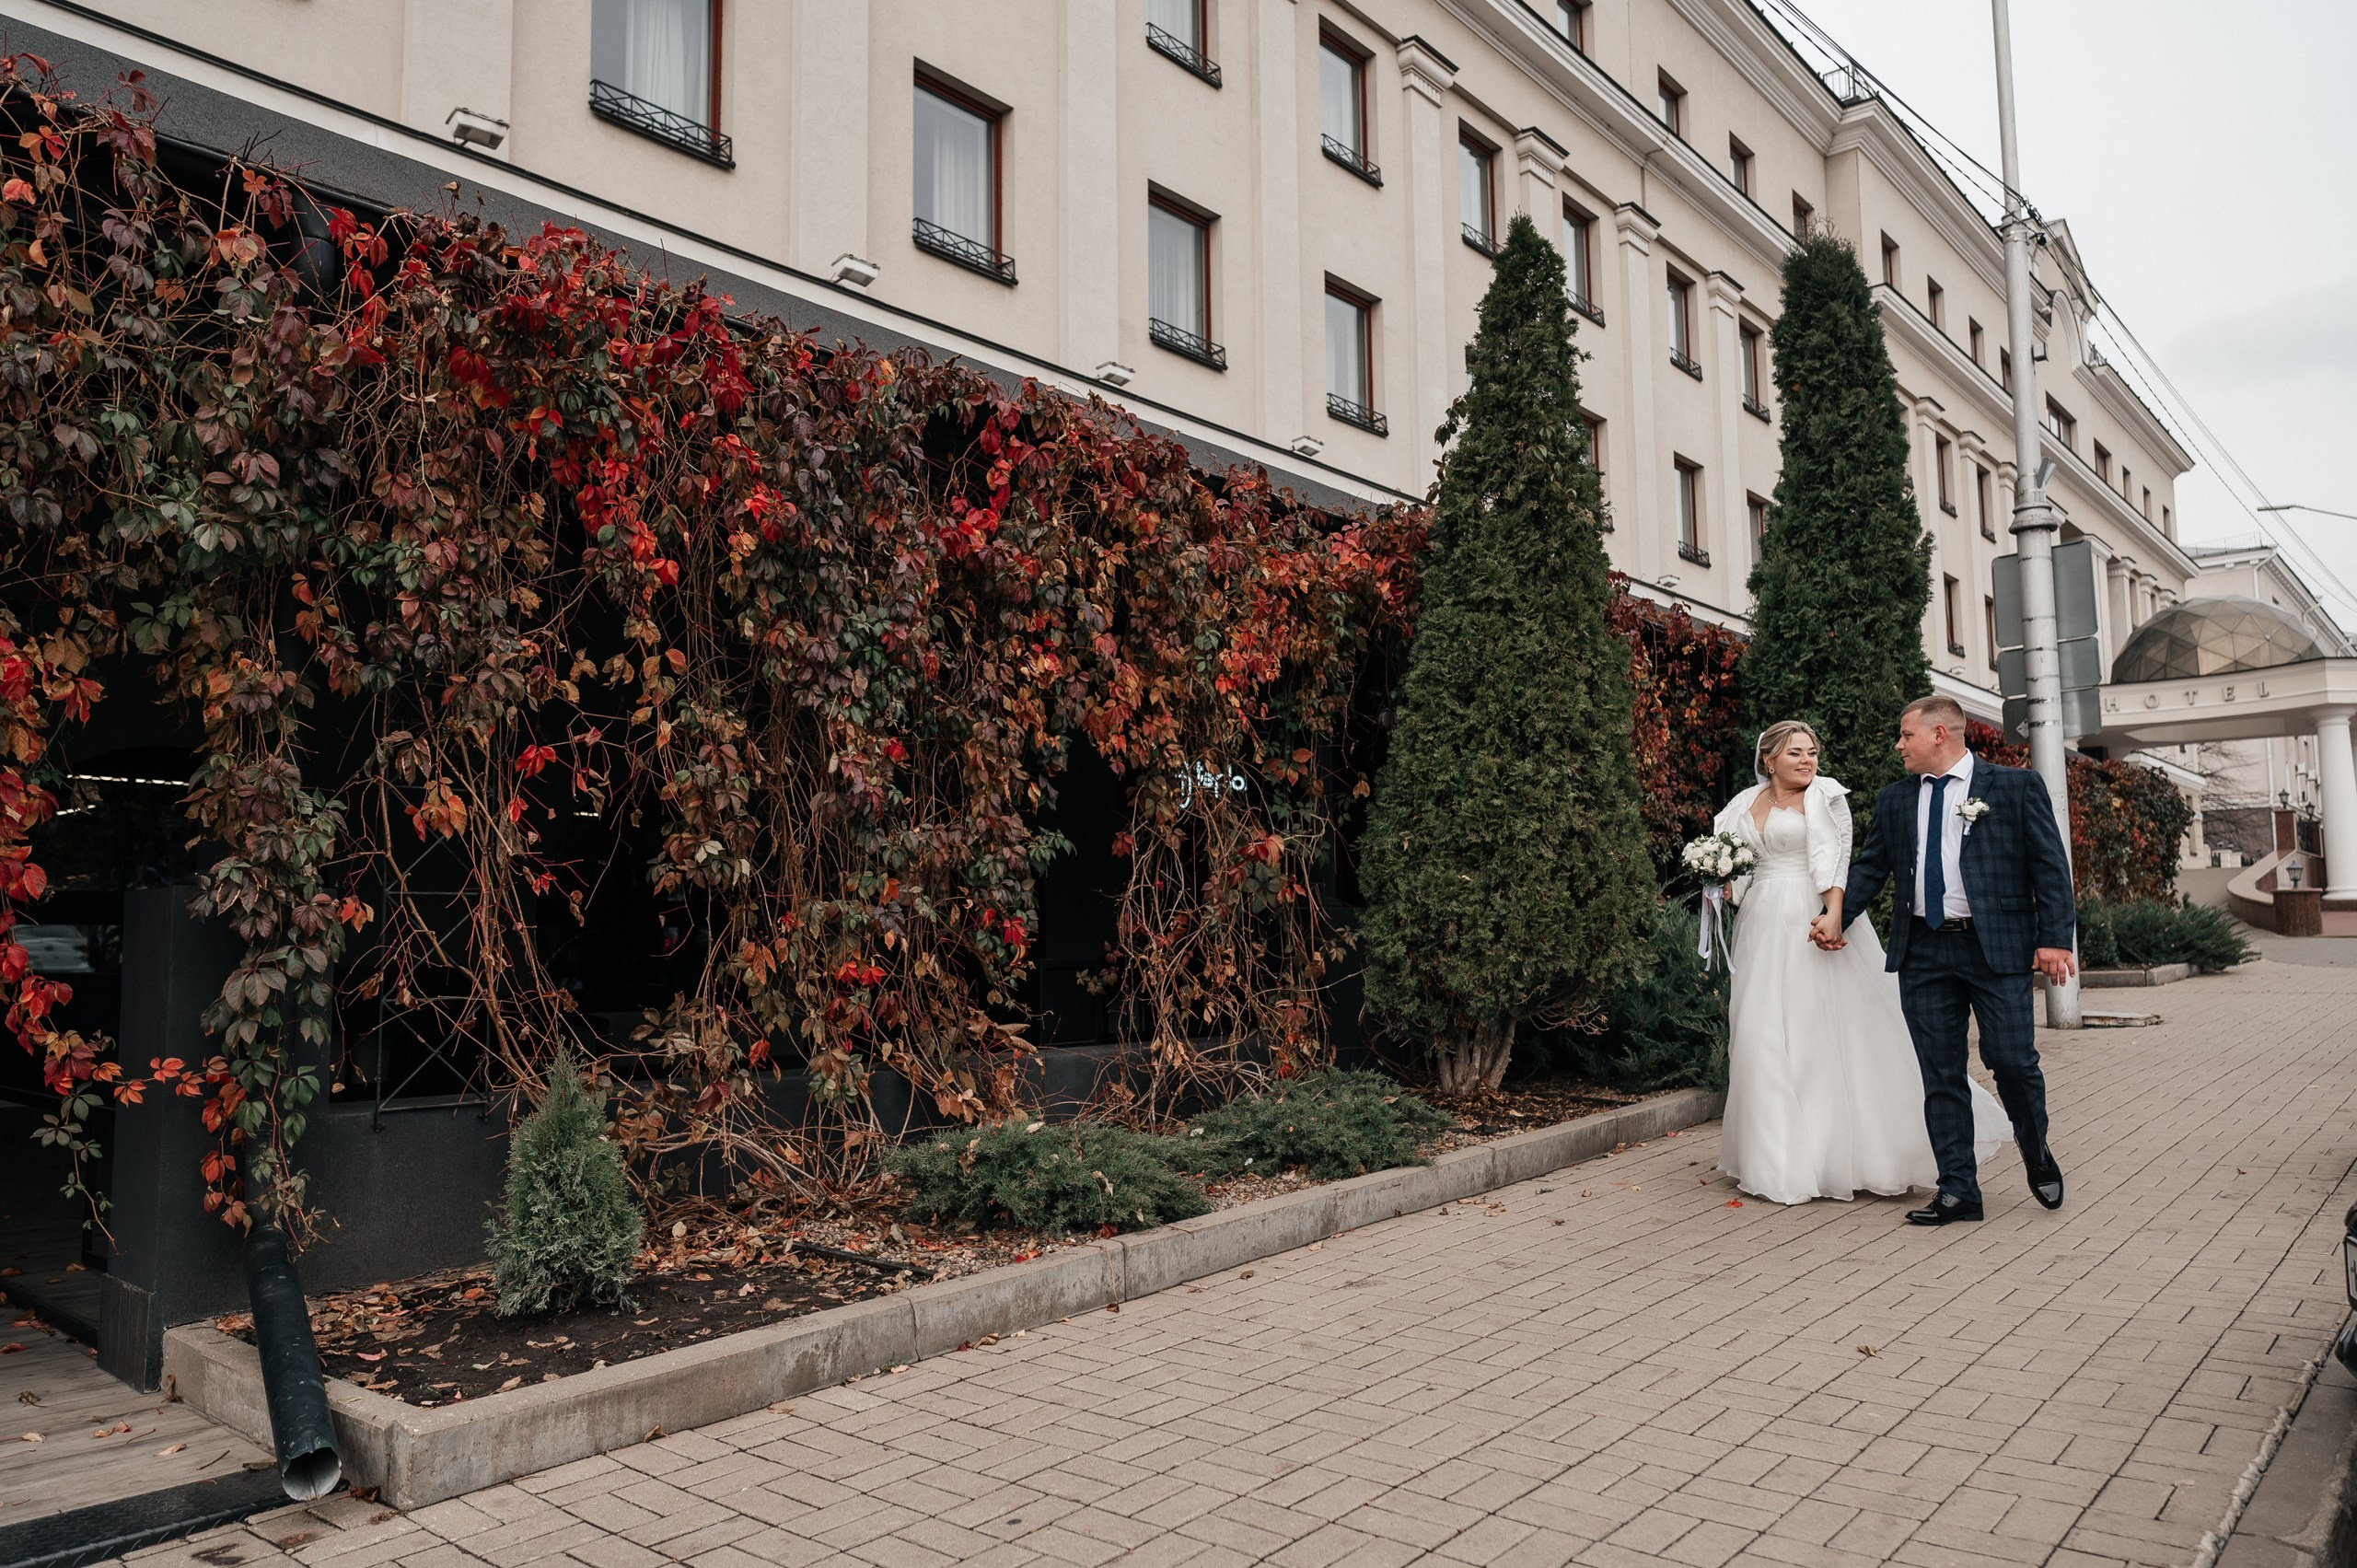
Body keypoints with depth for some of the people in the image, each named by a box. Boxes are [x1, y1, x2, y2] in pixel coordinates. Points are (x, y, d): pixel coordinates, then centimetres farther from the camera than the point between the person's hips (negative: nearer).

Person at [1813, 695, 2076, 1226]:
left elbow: (2049, 863, -1)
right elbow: (1870, 867, 15)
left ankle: (2036, 1153, 27)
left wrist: (2055, 937, -9)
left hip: (1997, 947, -4)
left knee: (2013, 1060, -4)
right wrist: (1836, 915, 1)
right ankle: (1958, 1190, 13)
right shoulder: (1893, 800, 14)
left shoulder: (2017, 786, 2)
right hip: (1923, 952, 4)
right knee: (1940, 1075, 4)